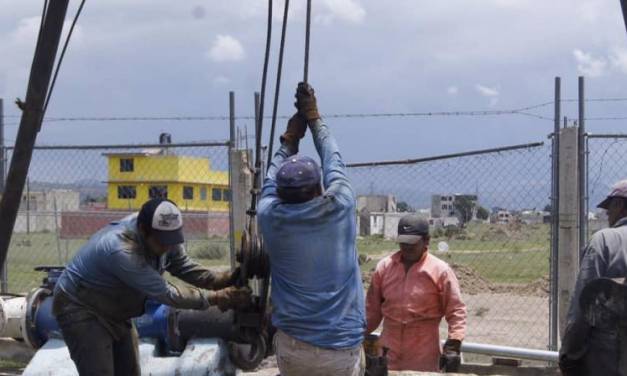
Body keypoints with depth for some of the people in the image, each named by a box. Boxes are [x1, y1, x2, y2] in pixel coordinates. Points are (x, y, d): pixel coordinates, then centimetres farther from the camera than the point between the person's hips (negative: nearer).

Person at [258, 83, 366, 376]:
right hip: (343, 348, -1)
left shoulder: (270, 217, -4)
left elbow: (271, 180, 19)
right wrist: (314, 118, 27)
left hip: (293, 346, 1)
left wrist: (290, 140, 31)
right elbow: (333, 160, 13)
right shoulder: (341, 207, -6)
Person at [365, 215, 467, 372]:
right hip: (388, 353, 4)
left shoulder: (440, 270, -6)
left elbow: (456, 311, -6)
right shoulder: (384, 266, 5)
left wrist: (453, 346, -15)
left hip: (423, 356, -3)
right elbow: (372, 309, 13)